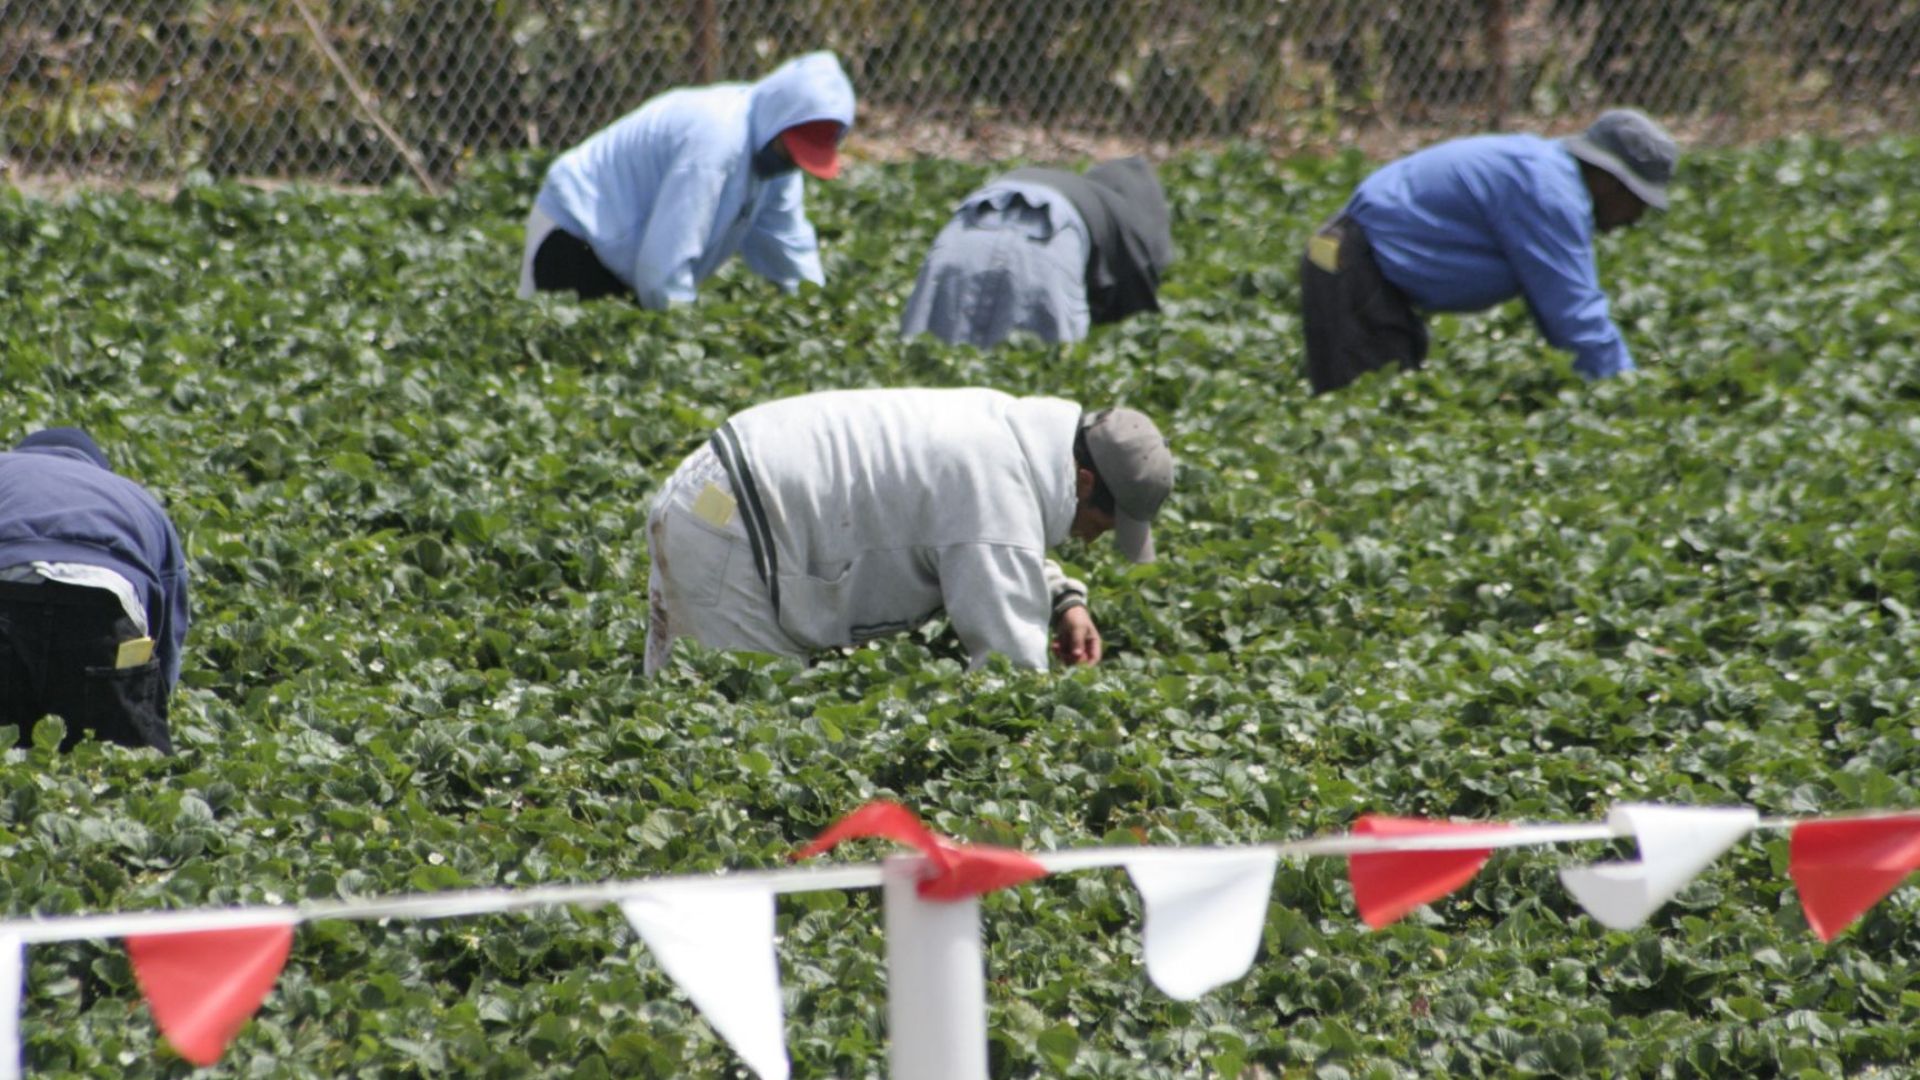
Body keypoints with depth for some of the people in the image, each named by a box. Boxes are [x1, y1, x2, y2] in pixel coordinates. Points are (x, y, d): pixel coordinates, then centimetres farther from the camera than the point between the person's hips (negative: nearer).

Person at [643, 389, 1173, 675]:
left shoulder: (1005, 426, 9)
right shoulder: (999, 489, -21)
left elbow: (996, 551, 29)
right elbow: (1009, 652, -24)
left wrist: (1063, 598, 13)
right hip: (730, 532, -10)